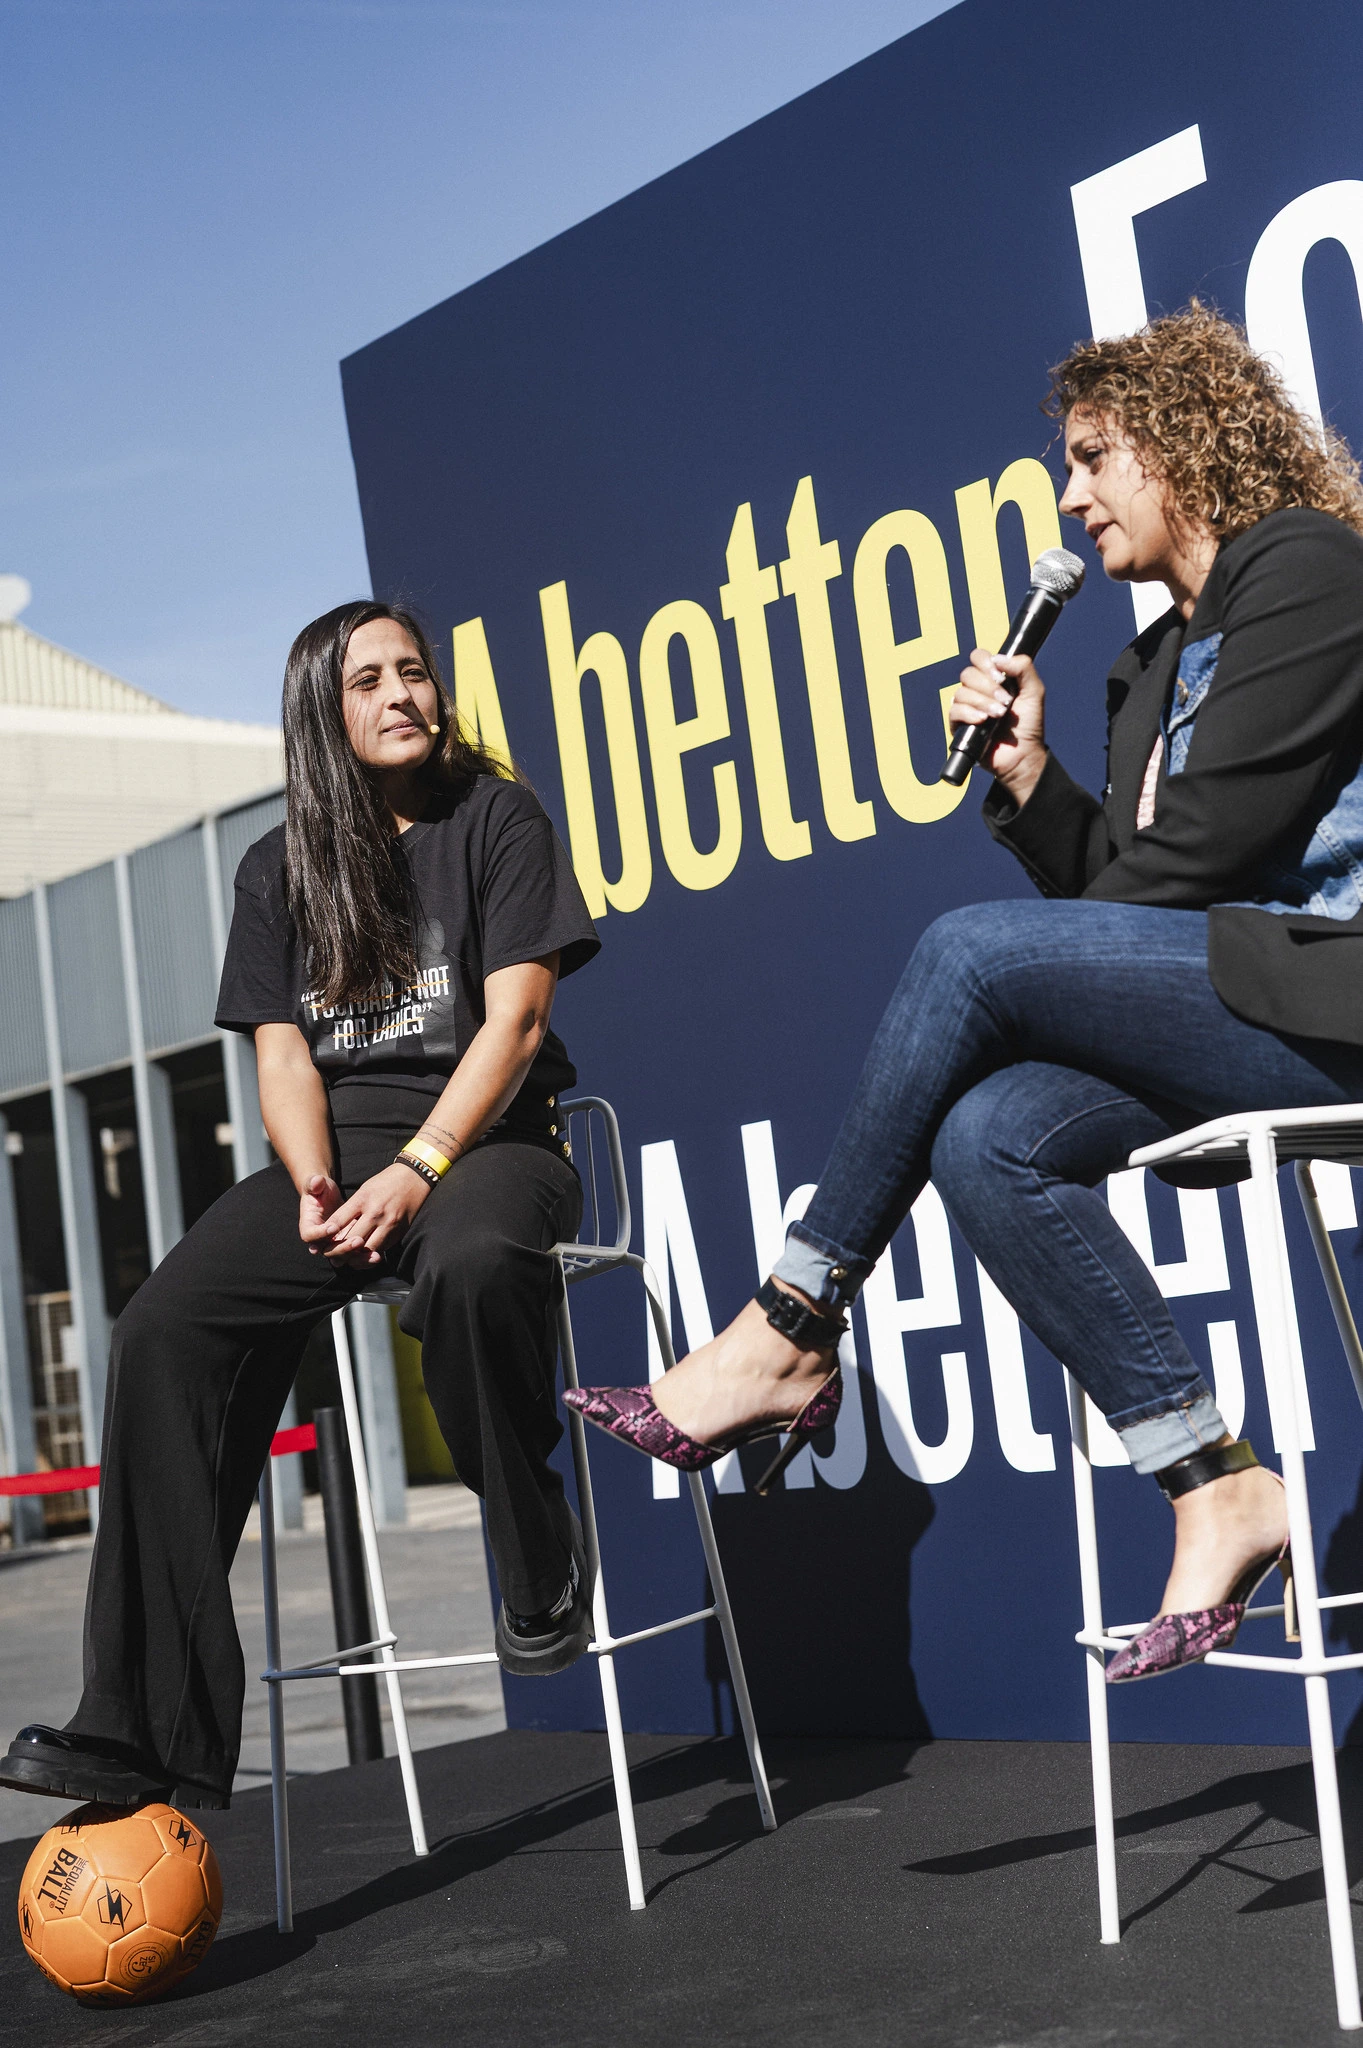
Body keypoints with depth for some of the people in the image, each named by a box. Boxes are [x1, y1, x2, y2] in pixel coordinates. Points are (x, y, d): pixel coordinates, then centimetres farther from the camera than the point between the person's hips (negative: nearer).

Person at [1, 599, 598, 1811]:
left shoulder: (496, 817, 5)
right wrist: (315, 1188, -12)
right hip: (335, 1155, 4)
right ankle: (149, 1734, -23)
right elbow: (282, 1050, 9)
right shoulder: (282, 870, 17)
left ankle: (544, 1568, -16)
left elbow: (515, 1019, -5)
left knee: (471, 1263, -42)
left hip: (485, 1138, -4)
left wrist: (418, 1171, -19)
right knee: (164, 1334, -22)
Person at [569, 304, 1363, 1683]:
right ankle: (1217, 1492, -17)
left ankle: (786, 1339, -12)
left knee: (970, 952, -21)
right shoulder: (1158, 662, 23)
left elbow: (1214, 838, -12)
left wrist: (1031, 961, 0)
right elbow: (1110, 884, 18)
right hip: (1243, 1001, 8)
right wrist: (1028, 776, 4)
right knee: (989, 1135, -17)